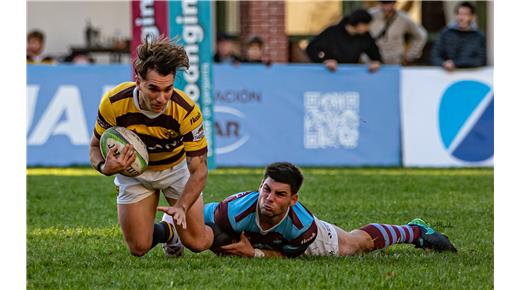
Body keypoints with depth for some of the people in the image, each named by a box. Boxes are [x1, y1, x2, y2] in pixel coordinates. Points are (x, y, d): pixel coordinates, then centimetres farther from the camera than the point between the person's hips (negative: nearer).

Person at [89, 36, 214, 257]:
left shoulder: (187, 110, -34)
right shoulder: (113, 103, -31)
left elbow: (199, 169, -28)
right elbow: (96, 146, -14)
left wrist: (181, 208, -44)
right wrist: (105, 167, -38)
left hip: (176, 167, -1)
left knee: (197, 243, -7)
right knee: (138, 248, -4)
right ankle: (167, 230, 31)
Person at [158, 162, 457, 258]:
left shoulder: (303, 225, -43)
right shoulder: (237, 211, -47)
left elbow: (287, 255, -26)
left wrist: (254, 253, -37)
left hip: (303, 241, 0)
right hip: (251, 238, 1)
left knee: (362, 241, 21)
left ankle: (415, 231, 50)